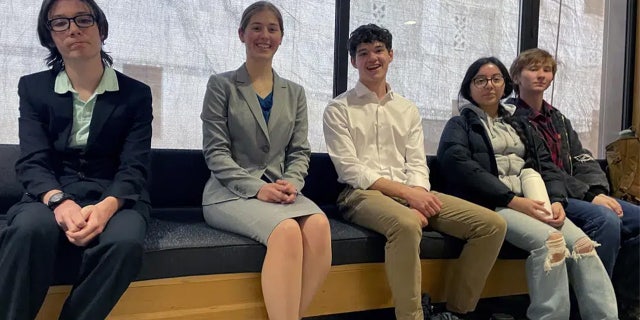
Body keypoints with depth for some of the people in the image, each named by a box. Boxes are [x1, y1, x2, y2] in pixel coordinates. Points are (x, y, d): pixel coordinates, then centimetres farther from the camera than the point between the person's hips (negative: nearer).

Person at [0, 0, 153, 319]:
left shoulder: (136, 94, 4)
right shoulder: (33, 88, 8)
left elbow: (134, 167, -5)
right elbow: (32, 162, -2)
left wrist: (107, 206, -27)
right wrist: (58, 201, -25)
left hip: (115, 198, 0)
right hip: (52, 195, 1)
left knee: (125, 241, -34)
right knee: (29, 229, -35)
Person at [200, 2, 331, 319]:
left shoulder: (295, 93, 17)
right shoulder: (221, 85, 5)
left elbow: (300, 151, 12)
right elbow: (215, 152, -3)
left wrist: (291, 183, -10)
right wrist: (257, 188, -16)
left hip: (279, 190, 4)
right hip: (231, 191, -3)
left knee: (319, 224, -30)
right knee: (287, 230, -34)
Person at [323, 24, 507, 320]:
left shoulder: (408, 109, 18)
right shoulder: (338, 109, 3)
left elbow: (417, 164, 9)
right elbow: (350, 170, -7)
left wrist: (417, 198, -13)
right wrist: (405, 192, -16)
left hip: (410, 192, 6)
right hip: (362, 194, -5)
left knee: (492, 224, -9)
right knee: (406, 226, -40)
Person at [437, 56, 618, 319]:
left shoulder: (519, 125, 27)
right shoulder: (459, 125, 9)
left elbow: (546, 165, 18)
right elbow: (461, 167, -9)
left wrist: (557, 200, -5)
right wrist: (513, 200, -18)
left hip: (533, 202, 5)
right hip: (489, 204, -5)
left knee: (583, 245, -20)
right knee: (551, 242, -29)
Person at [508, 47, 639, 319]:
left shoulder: (557, 118, 23)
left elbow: (582, 160, 12)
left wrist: (598, 190, -9)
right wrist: (588, 194, -18)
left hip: (581, 196, 8)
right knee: (605, 219, -30)